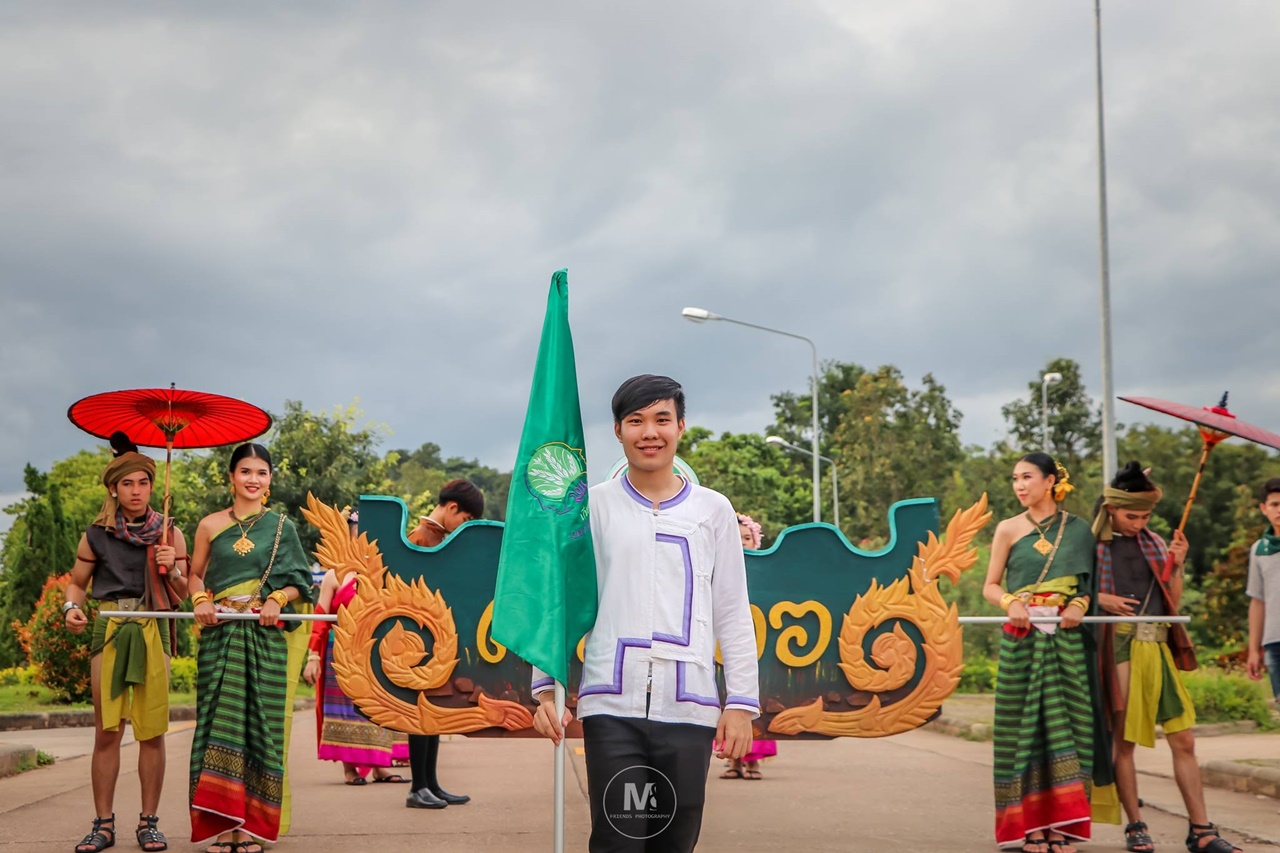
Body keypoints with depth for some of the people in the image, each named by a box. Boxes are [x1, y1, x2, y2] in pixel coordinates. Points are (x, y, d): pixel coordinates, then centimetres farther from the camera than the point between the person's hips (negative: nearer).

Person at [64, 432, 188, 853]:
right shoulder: (97, 535, 6)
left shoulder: (169, 533, 6)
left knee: (152, 733, 0)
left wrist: (172, 571, -11)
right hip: (110, 633, 0)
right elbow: (78, 582, 16)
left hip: (153, 633, 0)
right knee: (106, 733, 0)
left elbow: (184, 594, 8)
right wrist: (72, 607, -5)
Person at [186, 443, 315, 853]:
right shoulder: (211, 525, 9)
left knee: (261, 723, -2)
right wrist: (200, 600, -5)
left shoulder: (281, 526, 8)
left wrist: (278, 598, -11)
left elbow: (299, 581, 8)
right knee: (221, 722, -4)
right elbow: (195, 574, 15)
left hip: (266, 636, 0)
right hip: (221, 635, 0)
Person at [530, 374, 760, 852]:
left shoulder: (713, 511, 10)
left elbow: (733, 615, 9)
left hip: (688, 707, 1)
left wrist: (742, 703, 3)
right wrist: (546, 687, -1)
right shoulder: (593, 506, 7)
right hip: (612, 705, -1)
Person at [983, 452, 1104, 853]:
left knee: (1065, 722, -2)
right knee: (1026, 724, -2)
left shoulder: (1078, 529, 9)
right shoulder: (1009, 529, 6)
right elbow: (990, 586, 6)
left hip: (1066, 637, 1)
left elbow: (1090, 581, 13)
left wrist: (1081, 603, -8)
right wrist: (1010, 602, -14)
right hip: (1022, 637, -1)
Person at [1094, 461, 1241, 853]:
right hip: (1117, 650, -4)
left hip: (1156, 649, 4)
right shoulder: (1092, 545, -1)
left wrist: (1177, 566, -2)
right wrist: (1100, 599, -17)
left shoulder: (1155, 545, 12)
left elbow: (1172, 603, 13)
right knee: (1123, 741, 3)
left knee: (1183, 741, 2)